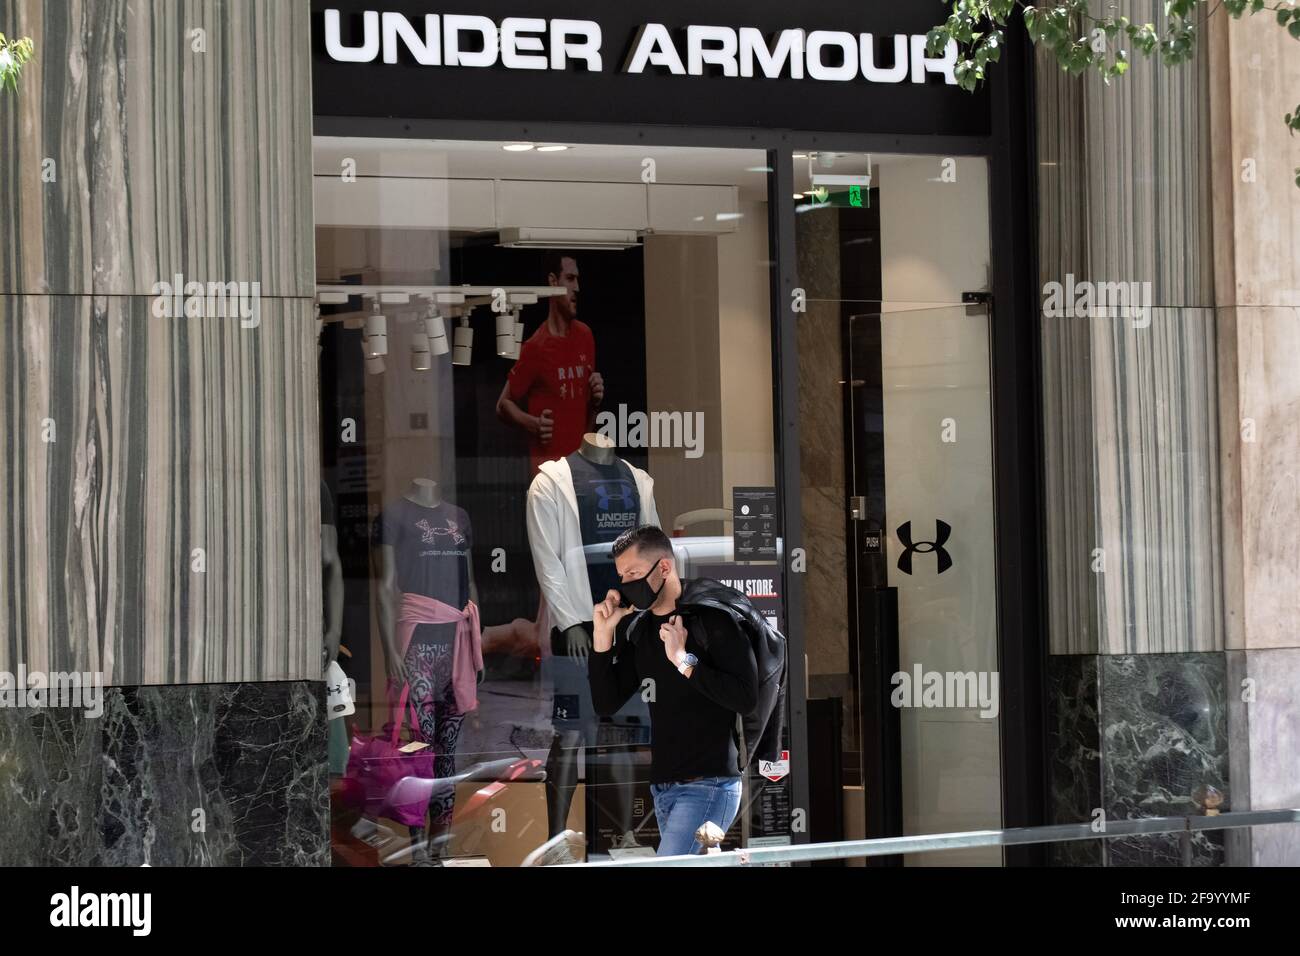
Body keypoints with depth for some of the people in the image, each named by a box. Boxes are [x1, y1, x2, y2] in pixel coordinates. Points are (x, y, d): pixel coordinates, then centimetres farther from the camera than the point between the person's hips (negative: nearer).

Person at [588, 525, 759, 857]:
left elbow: (746, 699, -16)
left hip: (707, 785, -7)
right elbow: (606, 704, 12)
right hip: (663, 788, 7)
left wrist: (685, 660, -18)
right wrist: (603, 638, 1)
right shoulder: (638, 630, 12)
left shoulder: (712, 617, -8)